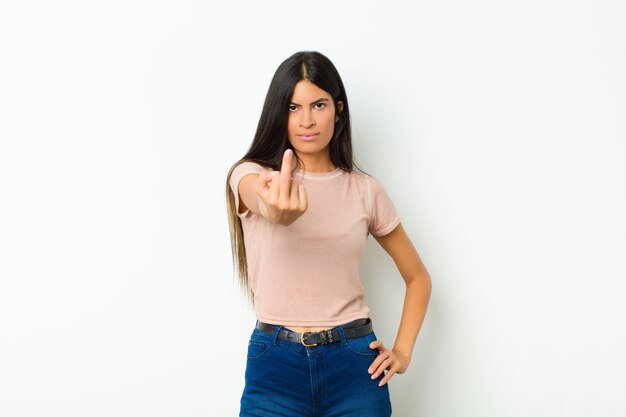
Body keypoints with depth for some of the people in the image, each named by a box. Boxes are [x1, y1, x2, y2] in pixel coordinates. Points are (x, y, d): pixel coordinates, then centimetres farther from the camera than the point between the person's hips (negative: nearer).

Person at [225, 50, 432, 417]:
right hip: (274, 363, -1)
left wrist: (403, 351, 1)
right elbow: (260, 197, -29)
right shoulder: (251, 175, -3)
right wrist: (276, 209, -52)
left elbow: (418, 277, 13)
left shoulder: (364, 189, 3)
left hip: (353, 362, 1)